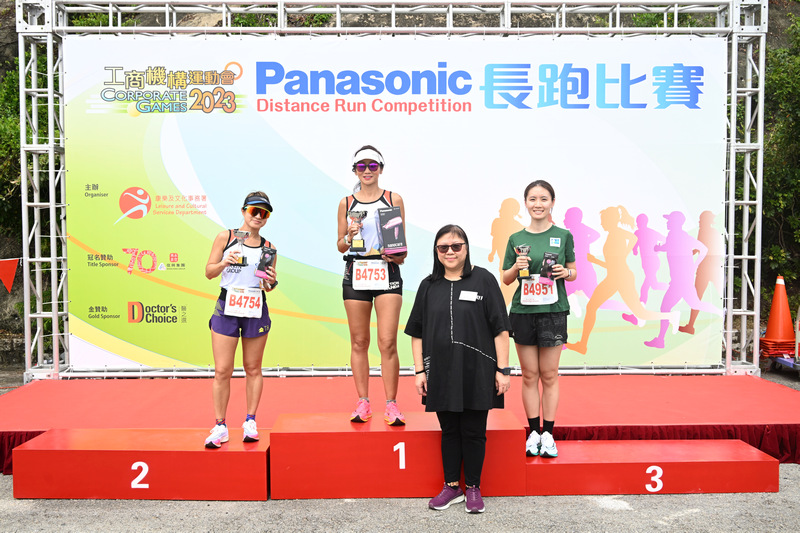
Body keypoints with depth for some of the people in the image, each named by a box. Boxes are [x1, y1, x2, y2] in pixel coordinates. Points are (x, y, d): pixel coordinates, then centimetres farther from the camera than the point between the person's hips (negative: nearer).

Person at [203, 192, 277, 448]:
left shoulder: (268, 247, 8)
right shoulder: (225, 237, 3)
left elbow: (268, 287, 12)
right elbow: (209, 272, 3)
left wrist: (270, 282, -10)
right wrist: (224, 263, -15)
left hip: (256, 311, 2)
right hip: (227, 307, -2)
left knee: (253, 369, 8)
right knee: (222, 370, -2)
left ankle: (250, 422, 20)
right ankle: (220, 426, 9)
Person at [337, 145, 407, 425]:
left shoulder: (394, 199, 8)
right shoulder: (346, 203, 10)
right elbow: (340, 245, 13)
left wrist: (399, 255, -10)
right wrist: (349, 236, -8)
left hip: (387, 273, -1)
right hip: (355, 274, 2)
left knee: (388, 342, -8)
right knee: (359, 341, 5)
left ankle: (391, 405, 1)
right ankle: (363, 402, 14)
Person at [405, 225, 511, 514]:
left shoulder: (483, 279, -3)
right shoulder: (428, 286, 7)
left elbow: (500, 328, -4)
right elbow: (417, 332, 10)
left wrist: (503, 369, -8)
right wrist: (419, 370, 4)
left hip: (477, 372, -3)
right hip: (441, 373, 3)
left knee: (474, 432, 6)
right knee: (449, 431, 13)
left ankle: (473, 488, 22)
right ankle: (452, 487, 26)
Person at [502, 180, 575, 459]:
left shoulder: (563, 235, 3)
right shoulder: (516, 239, 5)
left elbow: (573, 271, 11)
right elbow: (506, 279, 9)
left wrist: (566, 272, -10)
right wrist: (516, 267, -11)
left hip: (553, 310, -1)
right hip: (523, 311, 1)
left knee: (549, 375, 4)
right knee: (529, 375, 6)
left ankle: (548, 434, 13)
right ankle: (534, 432, 16)